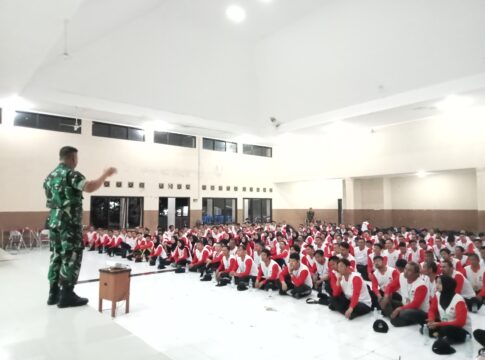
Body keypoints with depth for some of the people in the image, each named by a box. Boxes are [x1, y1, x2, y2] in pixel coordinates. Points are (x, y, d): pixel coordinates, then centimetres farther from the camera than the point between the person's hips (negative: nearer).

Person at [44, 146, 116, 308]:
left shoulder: (50, 176, 16)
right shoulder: (71, 174, -12)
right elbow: (89, 187, -28)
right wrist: (105, 174, -19)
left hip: (54, 221, 9)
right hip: (69, 222, -9)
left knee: (56, 255, 13)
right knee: (71, 257, -3)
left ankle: (54, 293, 19)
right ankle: (67, 295, 1)